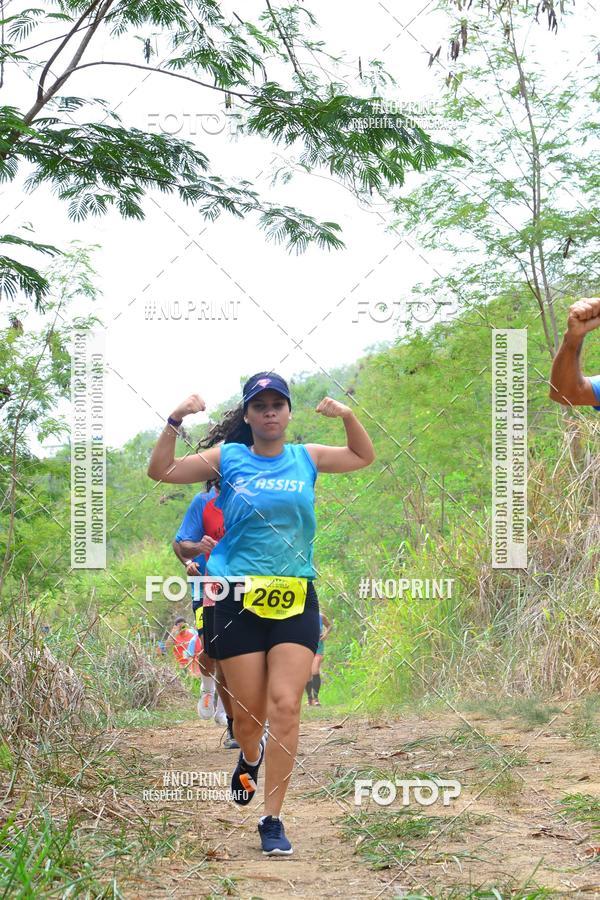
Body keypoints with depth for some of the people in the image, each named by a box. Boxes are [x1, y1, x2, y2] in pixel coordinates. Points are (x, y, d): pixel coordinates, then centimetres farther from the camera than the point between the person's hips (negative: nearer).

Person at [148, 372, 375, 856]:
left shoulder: (308, 458, 10)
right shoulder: (228, 457, 5)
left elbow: (364, 456, 24)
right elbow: (161, 471, 4)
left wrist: (347, 415, 6)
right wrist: (175, 420, -9)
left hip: (296, 599, 1)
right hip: (239, 598, -1)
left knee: (285, 706, -10)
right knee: (248, 711, 3)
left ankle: (272, 818, -2)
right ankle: (251, 758, 40)